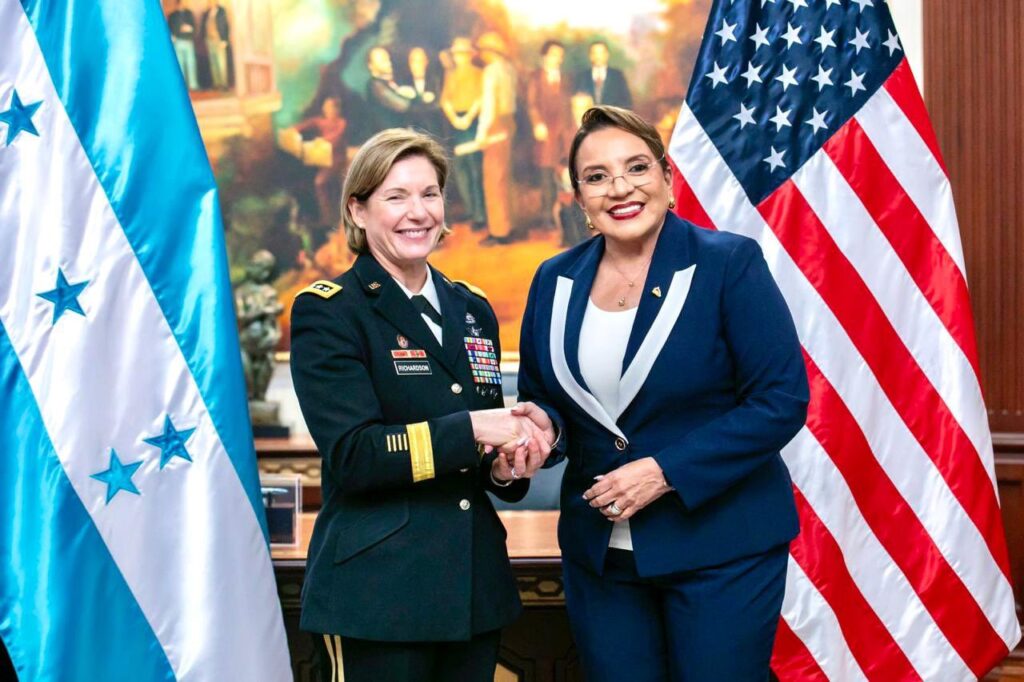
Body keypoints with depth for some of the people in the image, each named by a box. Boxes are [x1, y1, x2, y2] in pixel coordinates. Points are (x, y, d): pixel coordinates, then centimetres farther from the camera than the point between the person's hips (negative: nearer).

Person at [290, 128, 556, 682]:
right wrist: (471, 431, -20)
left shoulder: (473, 311, 13)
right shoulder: (327, 312, -6)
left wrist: (506, 468, -4)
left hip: (474, 589, 6)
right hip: (376, 596, -6)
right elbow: (352, 455, -15)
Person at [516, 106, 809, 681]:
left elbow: (783, 400, -13)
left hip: (721, 545, -4)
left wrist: (665, 472, -18)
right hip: (599, 549, 4)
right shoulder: (555, 282, 5)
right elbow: (541, 397, 16)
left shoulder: (730, 264, -9)